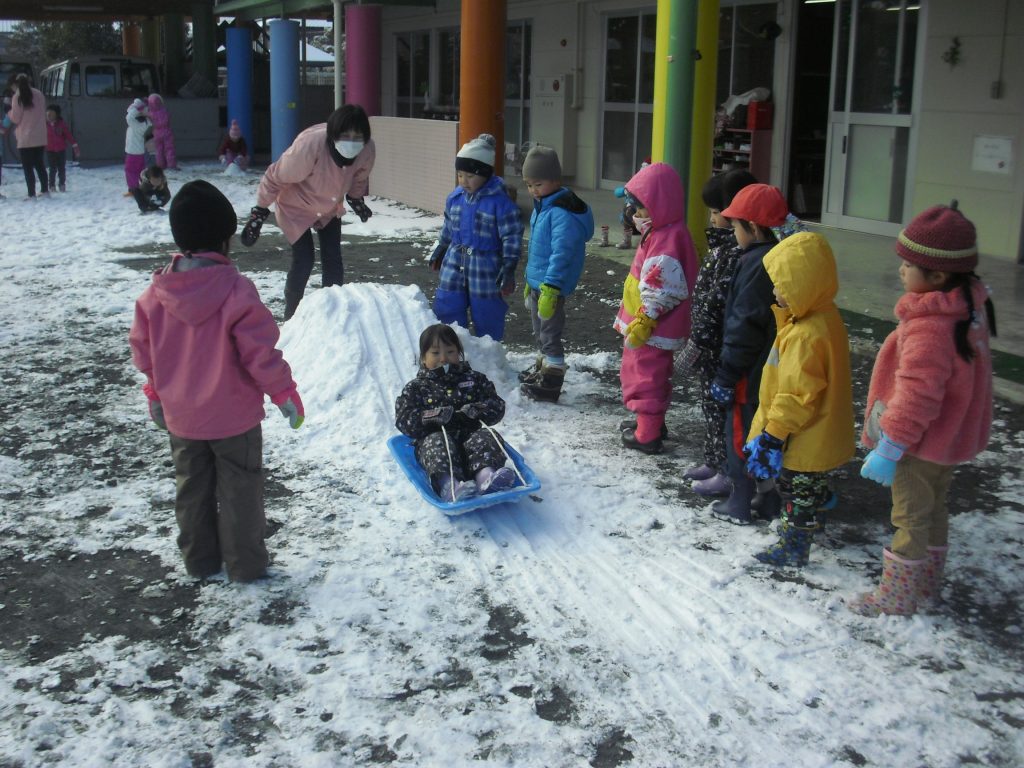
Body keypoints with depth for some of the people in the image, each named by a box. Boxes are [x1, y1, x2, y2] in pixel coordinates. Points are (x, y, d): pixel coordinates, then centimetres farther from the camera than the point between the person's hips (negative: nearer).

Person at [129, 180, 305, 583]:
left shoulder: (156, 291, -6)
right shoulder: (235, 291, -22)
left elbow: (142, 346, 5)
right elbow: (259, 352, -20)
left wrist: (154, 393, 19)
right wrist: (285, 393, -7)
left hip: (180, 416, 5)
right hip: (233, 414, -5)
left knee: (192, 488, 20)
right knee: (239, 489, 10)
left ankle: (199, 560, 32)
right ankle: (245, 564, 19)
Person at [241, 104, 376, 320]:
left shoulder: (367, 150, -26)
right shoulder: (309, 146, -40)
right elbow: (275, 177, -25)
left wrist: (356, 199, 16)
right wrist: (259, 212, -19)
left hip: (330, 209, 5)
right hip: (296, 208, -4)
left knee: (333, 262, 1)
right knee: (303, 262, -12)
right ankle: (291, 317, 7)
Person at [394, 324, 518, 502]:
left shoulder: (474, 380, 20)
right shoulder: (415, 388, 15)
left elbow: (497, 407, 11)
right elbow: (404, 420, 0)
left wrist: (472, 412, -11)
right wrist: (441, 416, -14)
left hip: (470, 435, 2)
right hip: (436, 436, -2)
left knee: (486, 436, -28)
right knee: (436, 442, -34)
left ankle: (485, 473, -57)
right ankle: (447, 484, -62)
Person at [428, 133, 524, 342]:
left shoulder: (500, 202, -16)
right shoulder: (455, 197, 2)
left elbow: (512, 238, -13)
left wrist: (509, 271, -16)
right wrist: (438, 253, 25)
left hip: (485, 265, -5)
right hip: (455, 262, 6)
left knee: (486, 315, 6)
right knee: (447, 308, 8)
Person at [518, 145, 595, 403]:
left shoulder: (562, 211, -21)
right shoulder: (541, 206, 12)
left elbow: (561, 252, -27)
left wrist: (550, 287, -32)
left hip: (552, 285, -10)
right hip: (537, 282, 10)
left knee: (550, 333, -3)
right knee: (540, 331, 23)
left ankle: (551, 383, 5)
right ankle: (542, 368, 40)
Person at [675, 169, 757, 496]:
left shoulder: (738, 252, -24)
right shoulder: (724, 243, 9)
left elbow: (718, 301, -26)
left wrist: (696, 345, -23)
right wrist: (698, 342, 20)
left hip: (722, 348, -10)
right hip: (712, 346, 10)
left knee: (722, 407, 2)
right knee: (711, 404, 21)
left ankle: (729, 473, 15)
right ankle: (713, 461, 36)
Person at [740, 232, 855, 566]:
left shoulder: (806, 336, -32)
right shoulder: (824, 314, -1)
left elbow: (798, 396, -29)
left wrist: (772, 435, -24)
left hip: (805, 441, -9)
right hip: (818, 435, 9)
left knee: (799, 492, 8)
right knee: (808, 488, 27)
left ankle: (793, 548, 24)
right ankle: (798, 528, 45)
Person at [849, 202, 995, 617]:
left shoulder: (929, 328, -32)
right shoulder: (970, 307, -1)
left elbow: (917, 396, -31)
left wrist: (888, 449, -23)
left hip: (923, 443, -9)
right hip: (950, 437, 9)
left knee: (910, 517, 7)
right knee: (933, 509, 23)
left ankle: (897, 596, 22)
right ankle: (927, 584, 39)